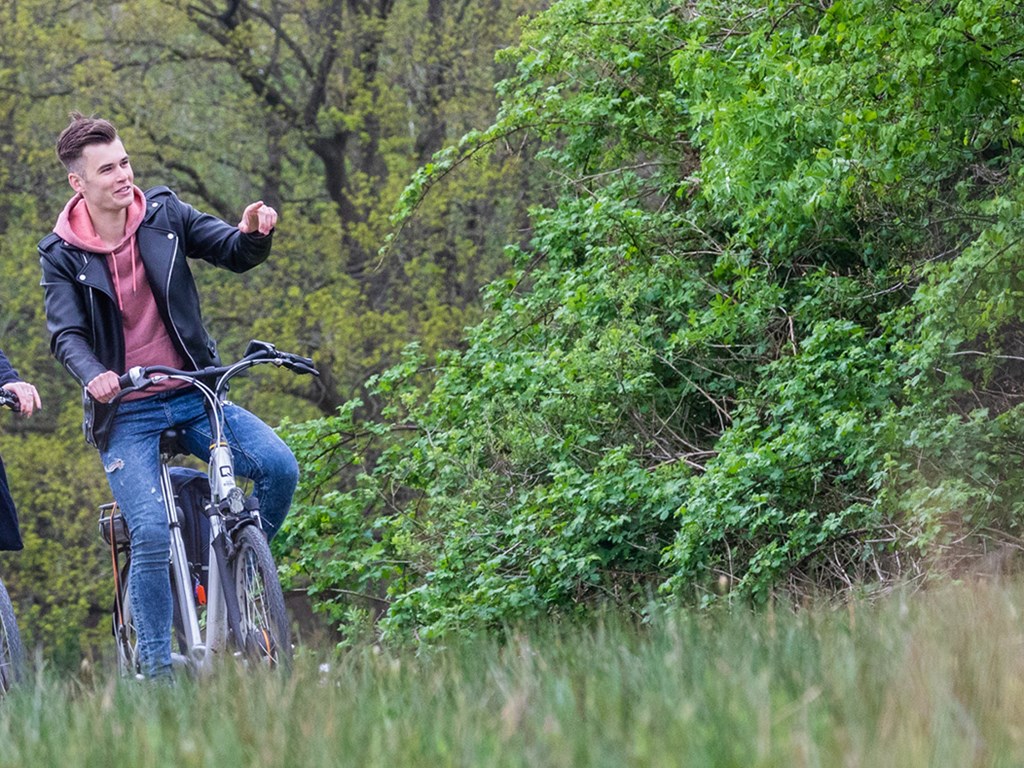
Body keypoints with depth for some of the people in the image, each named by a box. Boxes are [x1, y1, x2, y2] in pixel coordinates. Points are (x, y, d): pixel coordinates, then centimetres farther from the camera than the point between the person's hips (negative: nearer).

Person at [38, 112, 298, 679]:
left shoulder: (164, 214, 2)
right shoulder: (60, 255, -3)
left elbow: (234, 254, 0)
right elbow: (65, 334, -9)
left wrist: (253, 235, -25)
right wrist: (92, 375, -31)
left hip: (193, 394, 3)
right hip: (124, 413, -2)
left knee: (278, 466, -19)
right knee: (152, 535, -18)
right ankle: (155, 669, -7)